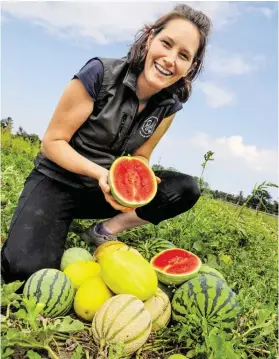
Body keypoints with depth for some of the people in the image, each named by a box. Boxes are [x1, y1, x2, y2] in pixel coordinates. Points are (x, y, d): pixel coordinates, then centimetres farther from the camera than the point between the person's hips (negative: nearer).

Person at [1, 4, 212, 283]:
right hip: (56, 181, -4)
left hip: (106, 190, 5)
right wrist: (99, 172, -31)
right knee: (26, 268, -28)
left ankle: (105, 231, -6)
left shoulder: (169, 104, -5)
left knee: (186, 189, -15)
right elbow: (52, 141, -16)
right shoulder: (100, 74, -19)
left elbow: (140, 157, 4)